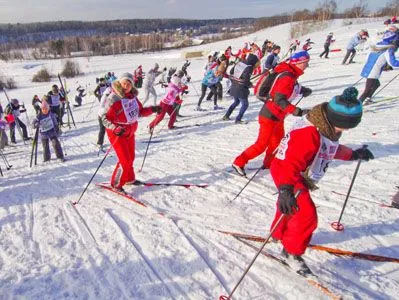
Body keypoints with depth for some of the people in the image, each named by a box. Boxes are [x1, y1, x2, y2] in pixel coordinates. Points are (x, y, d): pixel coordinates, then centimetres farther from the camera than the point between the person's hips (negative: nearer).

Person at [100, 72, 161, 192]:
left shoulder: (132, 96, 1)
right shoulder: (113, 99, -20)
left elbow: (140, 111, 11)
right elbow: (104, 117, -20)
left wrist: (152, 109, -4)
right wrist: (115, 128, -34)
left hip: (130, 132, 7)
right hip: (117, 134, -7)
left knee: (131, 157, 20)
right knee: (125, 161, -8)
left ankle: (129, 178, 42)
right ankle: (116, 184, 12)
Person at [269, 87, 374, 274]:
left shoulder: (328, 128, 0)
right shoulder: (309, 133, -33)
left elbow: (332, 149, 21)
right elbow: (292, 162, -42)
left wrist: (353, 154, 23)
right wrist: (285, 189, -52)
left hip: (301, 176, 10)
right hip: (285, 172, -10)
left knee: (292, 208, 25)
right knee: (306, 215, -15)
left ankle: (279, 234, 49)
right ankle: (292, 251, 5)